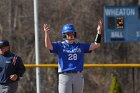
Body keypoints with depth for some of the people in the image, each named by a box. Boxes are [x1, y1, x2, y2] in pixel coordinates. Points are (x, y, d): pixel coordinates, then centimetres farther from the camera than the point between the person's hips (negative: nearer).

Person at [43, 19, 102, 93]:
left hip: (78, 76, 3)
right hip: (65, 76, -3)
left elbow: (96, 45, 9)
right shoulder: (60, 45, 5)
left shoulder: (81, 46, 14)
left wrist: (99, 32, -5)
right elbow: (48, 46, -13)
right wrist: (46, 33, -30)